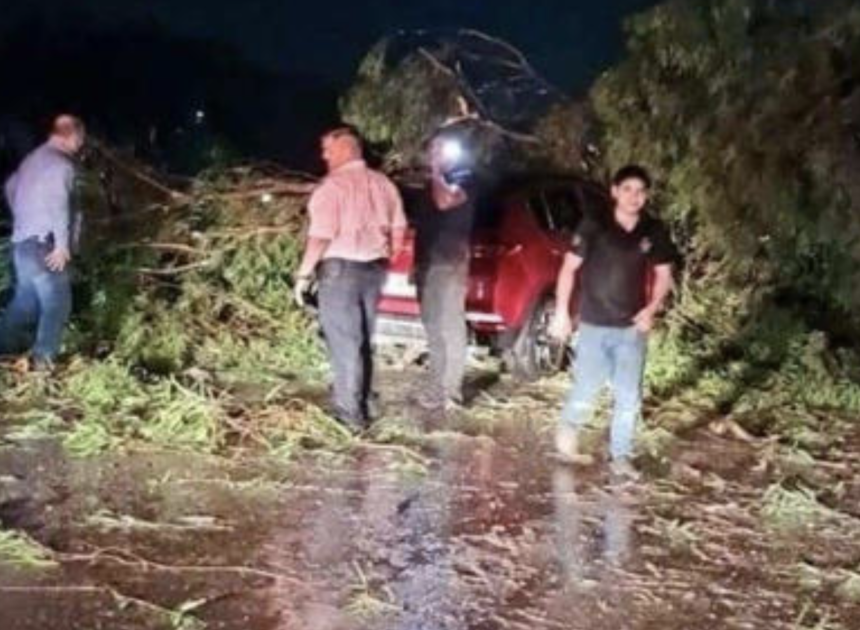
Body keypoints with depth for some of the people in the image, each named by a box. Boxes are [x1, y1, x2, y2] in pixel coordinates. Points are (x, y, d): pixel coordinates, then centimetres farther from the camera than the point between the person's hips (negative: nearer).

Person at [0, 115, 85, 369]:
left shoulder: (33, 159, 16)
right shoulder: (61, 163, -13)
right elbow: (58, 203, -23)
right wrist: (63, 244, -21)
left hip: (22, 240, 9)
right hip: (42, 242, -9)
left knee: (26, 300, 17)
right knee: (57, 302, -4)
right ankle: (44, 359, -4)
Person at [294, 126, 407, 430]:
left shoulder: (333, 185, -13)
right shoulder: (382, 183, 9)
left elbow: (321, 236, -18)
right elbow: (398, 229, 12)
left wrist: (304, 274, -12)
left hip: (340, 268, -7)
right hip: (373, 268, 7)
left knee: (343, 343, -2)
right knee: (362, 340, 16)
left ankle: (351, 413, 0)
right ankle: (358, 403, 25)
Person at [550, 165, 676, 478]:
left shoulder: (655, 232, 1)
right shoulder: (594, 226, -8)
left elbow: (663, 276, 11)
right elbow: (569, 268, -2)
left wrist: (652, 309, -5)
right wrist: (562, 312, -6)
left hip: (632, 328, 3)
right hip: (594, 325, -2)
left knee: (629, 397, 3)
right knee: (586, 392, 2)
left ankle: (621, 456, 15)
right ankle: (568, 429, 31)